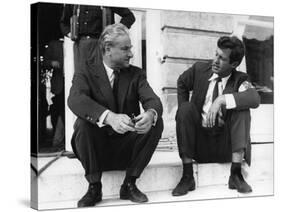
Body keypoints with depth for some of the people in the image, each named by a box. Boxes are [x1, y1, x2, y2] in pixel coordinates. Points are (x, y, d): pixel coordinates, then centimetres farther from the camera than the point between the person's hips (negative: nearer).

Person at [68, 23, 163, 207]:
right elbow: (75, 99, -25)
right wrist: (109, 117, -44)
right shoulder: (86, 74, -3)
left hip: (127, 148, 2)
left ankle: (129, 184, -10)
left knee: (156, 122, -21)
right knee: (83, 123, -29)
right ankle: (94, 187, -14)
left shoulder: (136, 74, 7)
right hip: (97, 148, -2)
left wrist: (150, 114, -38)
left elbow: (153, 100, -10)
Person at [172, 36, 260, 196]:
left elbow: (254, 99, -26)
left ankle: (236, 174, -26)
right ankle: (187, 176, -25)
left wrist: (221, 100, -35)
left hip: (225, 146, -1)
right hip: (199, 140, 2)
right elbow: (181, 83, 22)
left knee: (242, 108, -23)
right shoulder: (199, 70, 2)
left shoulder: (240, 80, -4)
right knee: (185, 108, -23)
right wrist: (184, 113, 7)